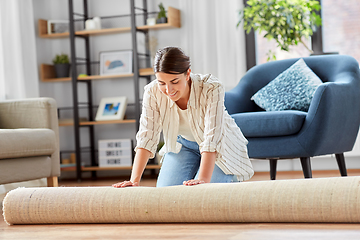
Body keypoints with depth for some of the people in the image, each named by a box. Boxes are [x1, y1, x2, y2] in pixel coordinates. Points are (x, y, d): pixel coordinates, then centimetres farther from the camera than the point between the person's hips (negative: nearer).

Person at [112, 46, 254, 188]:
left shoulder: (211, 89, -34)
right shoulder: (152, 92, -24)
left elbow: (212, 139, -39)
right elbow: (147, 136, -25)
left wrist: (203, 180, -50)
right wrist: (134, 180, -35)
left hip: (220, 148, -3)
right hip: (183, 144, 3)